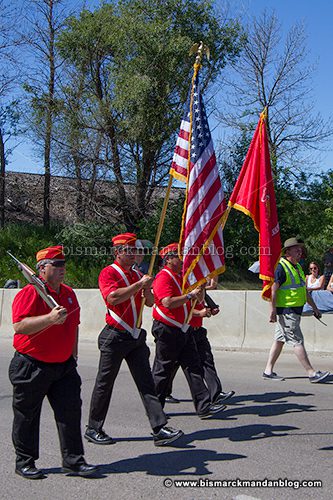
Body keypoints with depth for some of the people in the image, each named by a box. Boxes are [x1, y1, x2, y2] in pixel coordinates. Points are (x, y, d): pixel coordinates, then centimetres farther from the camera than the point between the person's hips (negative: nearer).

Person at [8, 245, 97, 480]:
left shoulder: (69, 293, 10)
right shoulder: (30, 293, -13)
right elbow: (19, 326, -25)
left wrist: (73, 355, 18)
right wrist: (50, 318, -34)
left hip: (64, 366, 6)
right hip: (32, 367, -6)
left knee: (71, 411, 3)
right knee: (27, 416, 7)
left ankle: (73, 460, 12)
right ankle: (25, 462, 22)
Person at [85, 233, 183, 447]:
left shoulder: (137, 274, 14)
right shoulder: (108, 273, -8)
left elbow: (150, 302, 15)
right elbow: (113, 297, -26)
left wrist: (147, 289, -6)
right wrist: (140, 284, -23)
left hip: (136, 337, 6)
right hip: (115, 337, -6)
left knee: (146, 383, 1)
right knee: (105, 383, 4)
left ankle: (160, 429, -1)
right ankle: (93, 429, 18)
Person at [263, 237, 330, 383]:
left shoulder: (297, 267, 17)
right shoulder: (281, 267, -13)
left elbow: (304, 290, 25)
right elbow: (273, 290, -18)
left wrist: (314, 307, 24)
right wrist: (273, 311, -22)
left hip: (295, 310, 9)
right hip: (286, 310, -9)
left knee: (279, 340, 11)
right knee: (297, 341, -7)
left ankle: (268, 371, 16)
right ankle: (312, 373, -6)